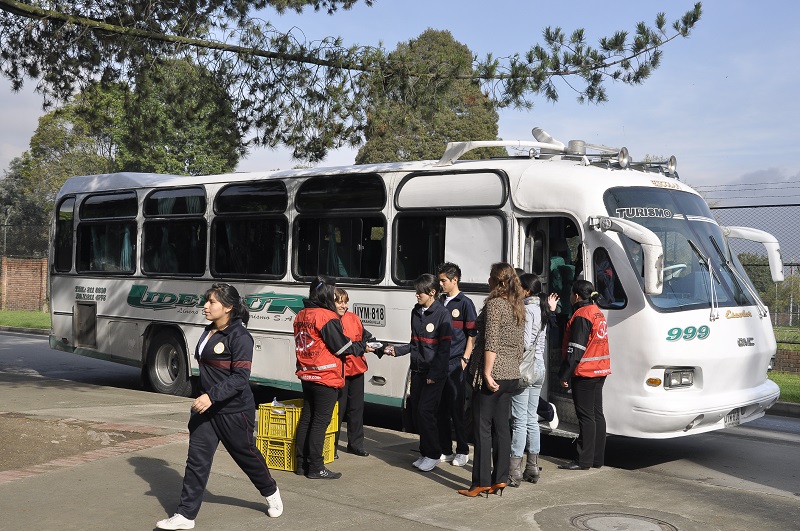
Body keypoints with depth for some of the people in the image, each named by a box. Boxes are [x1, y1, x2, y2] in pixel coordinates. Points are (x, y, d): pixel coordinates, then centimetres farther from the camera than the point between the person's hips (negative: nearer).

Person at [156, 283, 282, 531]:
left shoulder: (239, 336, -18)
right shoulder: (209, 331, 7)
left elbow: (241, 378, -24)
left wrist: (211, 396, -32)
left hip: (234, 410, -7)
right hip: (206, 408, 7)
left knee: (246, 454, 12)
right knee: (197, 459, 1)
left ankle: (271, 492, 37)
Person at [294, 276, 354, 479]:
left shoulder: (301, 315, 7)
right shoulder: (328, 318, -18)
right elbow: (342, 347, -15)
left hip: (306, 376, 8)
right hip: (326, 378, -8)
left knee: (306, 419, 13)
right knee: (320, 422, -3)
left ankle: (301, 463, 19)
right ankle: (315, 468, 1)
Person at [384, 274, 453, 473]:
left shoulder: (442, 314, -10)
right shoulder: (416, 312, 11)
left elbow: (444, 349, -12)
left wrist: (434, 374, -16)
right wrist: (396, 350, 4)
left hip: (435, 373, -7)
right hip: (417, 370, 7)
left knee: (425, 411, -10)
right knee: (416, 411, 7)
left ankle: (433, 455, 3)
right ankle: (425, 452, 19)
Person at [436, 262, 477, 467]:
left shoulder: (465, 303, -3)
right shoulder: (440, 302, 14)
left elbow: (472, 334, -5)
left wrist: (465, 359, -11)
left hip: (455, 364, -6)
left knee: (457, 409, -2)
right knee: (441, 408, 9)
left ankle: (463, 451, 8)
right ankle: (445, 450, 18)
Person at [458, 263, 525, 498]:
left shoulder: (494, 304, -12)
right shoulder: (517, 307, 12)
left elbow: (491, 343, -19)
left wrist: (487, 373, -20)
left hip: (492, 374, -8)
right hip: (511, 376, 8)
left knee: (483, 427, -3)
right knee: (501, 427, 11)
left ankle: (482, 483, -1)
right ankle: (500, 479, 15)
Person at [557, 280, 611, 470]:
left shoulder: (581, 316, -15)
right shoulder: (598, 313, 14)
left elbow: (575, 351, -19)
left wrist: (564, 375, -15)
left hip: (584, 373, -10)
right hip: (599, 371, 10)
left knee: (586, 416, -6)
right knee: (597, 414, 12)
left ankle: (584, 460, -2)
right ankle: (597, 458, 18)